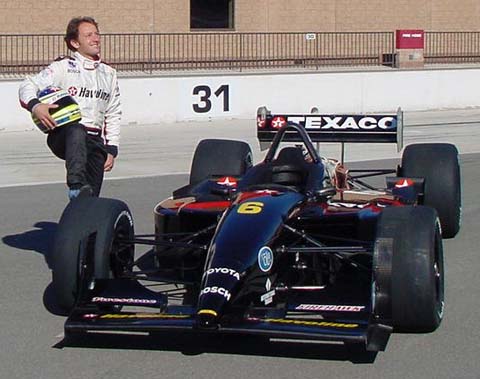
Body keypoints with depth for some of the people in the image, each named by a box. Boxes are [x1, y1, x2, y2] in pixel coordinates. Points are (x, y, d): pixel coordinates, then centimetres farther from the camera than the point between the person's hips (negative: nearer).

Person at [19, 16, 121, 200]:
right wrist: (35, 106, -25)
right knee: (77, 130, -40)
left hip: (95, 142, 5)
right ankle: (76, 185, -54)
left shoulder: (109, 73, 19)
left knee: (91, 197, -5)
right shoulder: (62, 67, 3)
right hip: (62, 136, -5)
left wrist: (112, 149, 14)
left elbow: (113, 115, 23)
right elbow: (28, 86, -3)